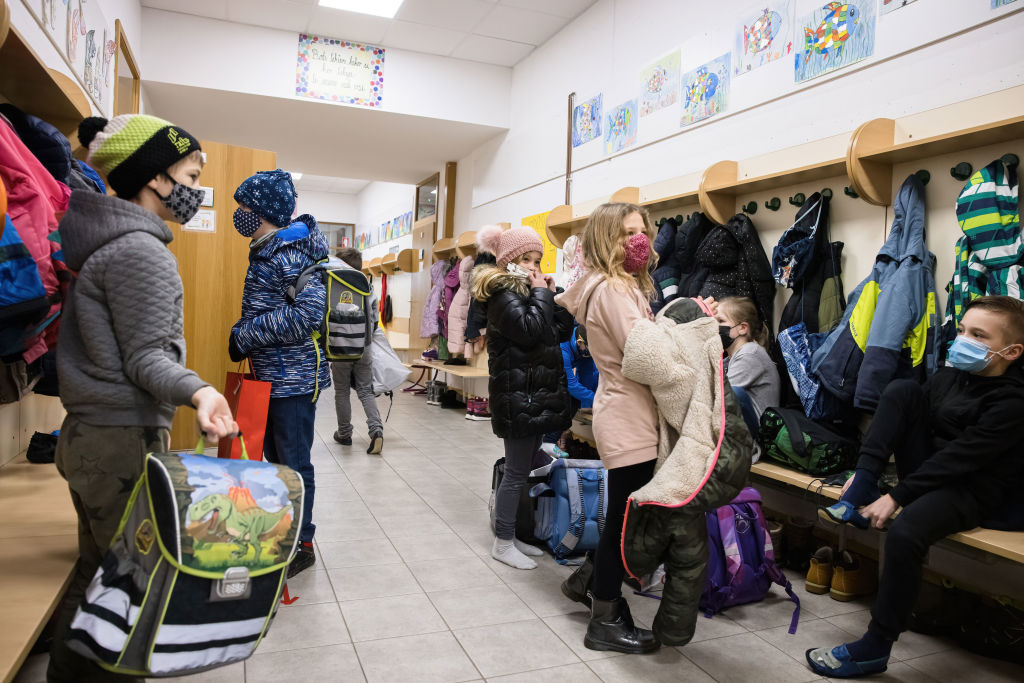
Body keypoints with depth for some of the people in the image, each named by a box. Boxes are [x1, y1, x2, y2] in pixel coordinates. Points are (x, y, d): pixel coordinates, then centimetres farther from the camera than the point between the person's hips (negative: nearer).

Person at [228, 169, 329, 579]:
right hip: (270, 376, 10)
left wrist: (245, 334, -21)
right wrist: (243, 334, 8)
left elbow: (308, 312, -29)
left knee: (294, 465, 1)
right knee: (274, 459, 19)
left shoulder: (291, 253, -18)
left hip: (294, 379, -10)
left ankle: (302, 545, 17)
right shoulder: (266, 252, 13)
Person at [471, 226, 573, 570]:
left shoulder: (530, 291, 18)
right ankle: (503, 544, 12)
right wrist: (541, 294, -13)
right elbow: (530, 330, -26)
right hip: (517, 396, -9)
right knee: (517, 472, -1)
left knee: (523, 469, 15)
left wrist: (552, 295, 3)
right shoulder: (504, 294, -10)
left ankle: (511, 535, 27)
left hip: (538, 395, 9)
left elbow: (562, 331, 13)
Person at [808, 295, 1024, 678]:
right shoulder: (950, 375, 4)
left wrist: (897, 497, -25)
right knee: (901, 389, -9)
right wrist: (865, 476, -5)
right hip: (931, 471, 7)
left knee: (904, 533, -36)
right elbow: (910, 414, 5)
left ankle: (875, 648, -18)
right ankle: (861, 493, -14)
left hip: (973, 490, -7)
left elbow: (958, 457, -23)